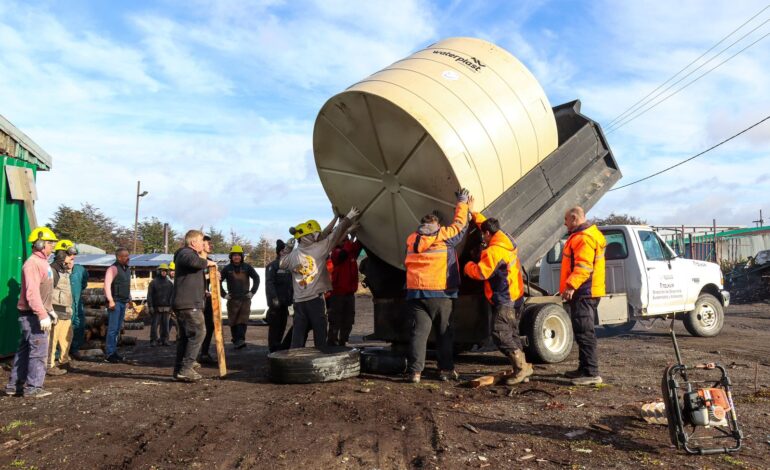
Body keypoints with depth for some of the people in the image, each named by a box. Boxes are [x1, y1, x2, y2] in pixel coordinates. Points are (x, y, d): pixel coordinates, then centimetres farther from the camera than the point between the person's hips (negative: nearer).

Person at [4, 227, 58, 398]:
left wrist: (50, 309, 23)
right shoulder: (32, 263, -17)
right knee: (38, 351, -6)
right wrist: (43, 315, -27)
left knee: (25, 350, 15)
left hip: (38, 314, 10)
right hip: (33, 315, -10)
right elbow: (32, 293, -24)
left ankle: (14, 385, 23)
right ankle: (33, 387, 1)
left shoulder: (42, 262, 15)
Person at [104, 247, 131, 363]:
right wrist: (110, 300, -24)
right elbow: (107, 284, -20)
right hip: (115, 302, -8)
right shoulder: (113, 268, -11)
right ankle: (109, 354, -2)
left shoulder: (127, 269, 16)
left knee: (118, 329, 12)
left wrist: (129, 299, 21)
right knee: (113, 328, -6)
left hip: (123, 302, 8)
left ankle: (113, 351, 20)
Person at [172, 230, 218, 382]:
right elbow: (193, 261, -34)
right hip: (189, 304, -11)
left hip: (185, 303, 11)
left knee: (184, 336, 12)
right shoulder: (186, 253, -8)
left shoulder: (189, 254, 26)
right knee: (197, 334, -11)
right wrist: (207, 262, -18)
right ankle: (185, 370, -11)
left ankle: (179, 369, 17)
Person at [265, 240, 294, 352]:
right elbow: (269, 284, -15)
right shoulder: (272, 266, -7)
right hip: (276, 302, -7)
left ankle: (281, 347, 21)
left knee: (282, 325, 12)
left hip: (285, 302, 7)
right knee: (275, 325, -5)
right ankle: (273, 349, 0)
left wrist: (291, 297, 14)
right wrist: (274, 298, -22)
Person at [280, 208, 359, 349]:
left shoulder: (292, 255, 5)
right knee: (320, 333, 3)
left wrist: (287, 248, 28)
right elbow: (335, 234, -2)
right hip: (315, 299, -4)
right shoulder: (319, 248, -6)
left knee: (298, 335, 6)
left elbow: (281, 263, 23)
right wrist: (348, 218, 7)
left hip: (299, 301, 4)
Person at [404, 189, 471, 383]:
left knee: (419, 332, 1)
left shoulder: (411, 240, 10)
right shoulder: (444, 236, 1)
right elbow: (460, 224, 15)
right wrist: (463, 203, 31)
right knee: (444, 333, 9)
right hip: (441, 294, -2)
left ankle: (414, 371, -4)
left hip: (416, 293, 3)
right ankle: (446, 369, 13)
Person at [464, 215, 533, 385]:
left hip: (504, 300, -10)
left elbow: (480, 272, -24)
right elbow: (488, 224, 28)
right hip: (515, 297, 10)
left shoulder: (494, 251, -20)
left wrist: (468, 266, -3)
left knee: (499, 334, -11)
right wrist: (474, 214, 36)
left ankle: (522, 366, -12)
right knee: (511, 334, 15)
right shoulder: (507, 240, 11)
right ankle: (520, 370, 18)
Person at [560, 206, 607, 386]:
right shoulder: (580, 236, 20)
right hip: (583, 292, 11)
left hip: (583, 293, -11)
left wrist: (571, 285, -32)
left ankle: (591, 373, -7)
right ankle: (584, 368, 24)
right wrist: (571, 286, 21)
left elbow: (584, 266, -26)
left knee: (584, 332, -9)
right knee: (582, 331, 16)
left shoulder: (584, 238, -15)